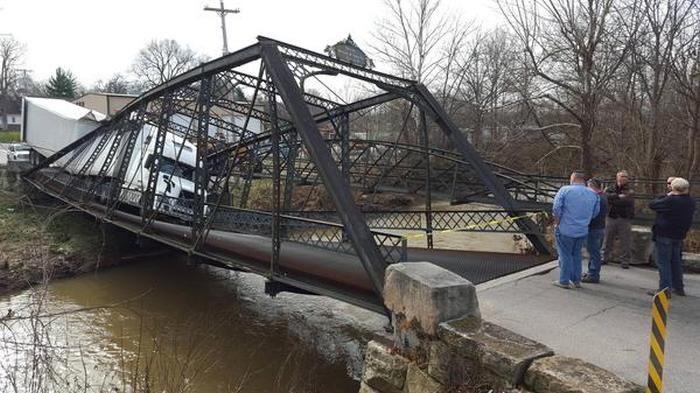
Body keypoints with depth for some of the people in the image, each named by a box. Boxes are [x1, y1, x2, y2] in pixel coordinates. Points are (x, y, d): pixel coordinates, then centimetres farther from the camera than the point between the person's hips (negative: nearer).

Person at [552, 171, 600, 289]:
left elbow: (556, 208, -17)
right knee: (576, 254, 18)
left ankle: (564, 281, 13)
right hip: (583, 231, 4)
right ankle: (576, 281, 25)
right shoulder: (593, 194, 4)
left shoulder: (565, 190, -11)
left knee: (565, 255, 7)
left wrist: (558, 221, -4)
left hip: (566, 230, -4)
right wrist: (583, 221, 15)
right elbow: (595, 213, 6)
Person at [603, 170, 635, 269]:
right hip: (611, 217, 2)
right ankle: (606, 257, 23)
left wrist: (613, 200, -17)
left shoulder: (629, 192, 0)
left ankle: (625, 260, 11)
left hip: (624, 219, -2)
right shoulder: (610, 189, 9)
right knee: (608, 239, 10)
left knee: (625, 241, 1)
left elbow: (627, 201, -18)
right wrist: (618, 196, -19)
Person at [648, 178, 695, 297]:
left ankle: (665, 289, 0)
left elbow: (652, 205, -14)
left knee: (663, 262, -1)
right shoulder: (691, 201, 4)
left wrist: (667, 196, -3)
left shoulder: (670, 201, -22)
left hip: (664, 235, -8)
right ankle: (678, 287, 26)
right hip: (679, 235, 8)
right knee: (675, 261, 18)